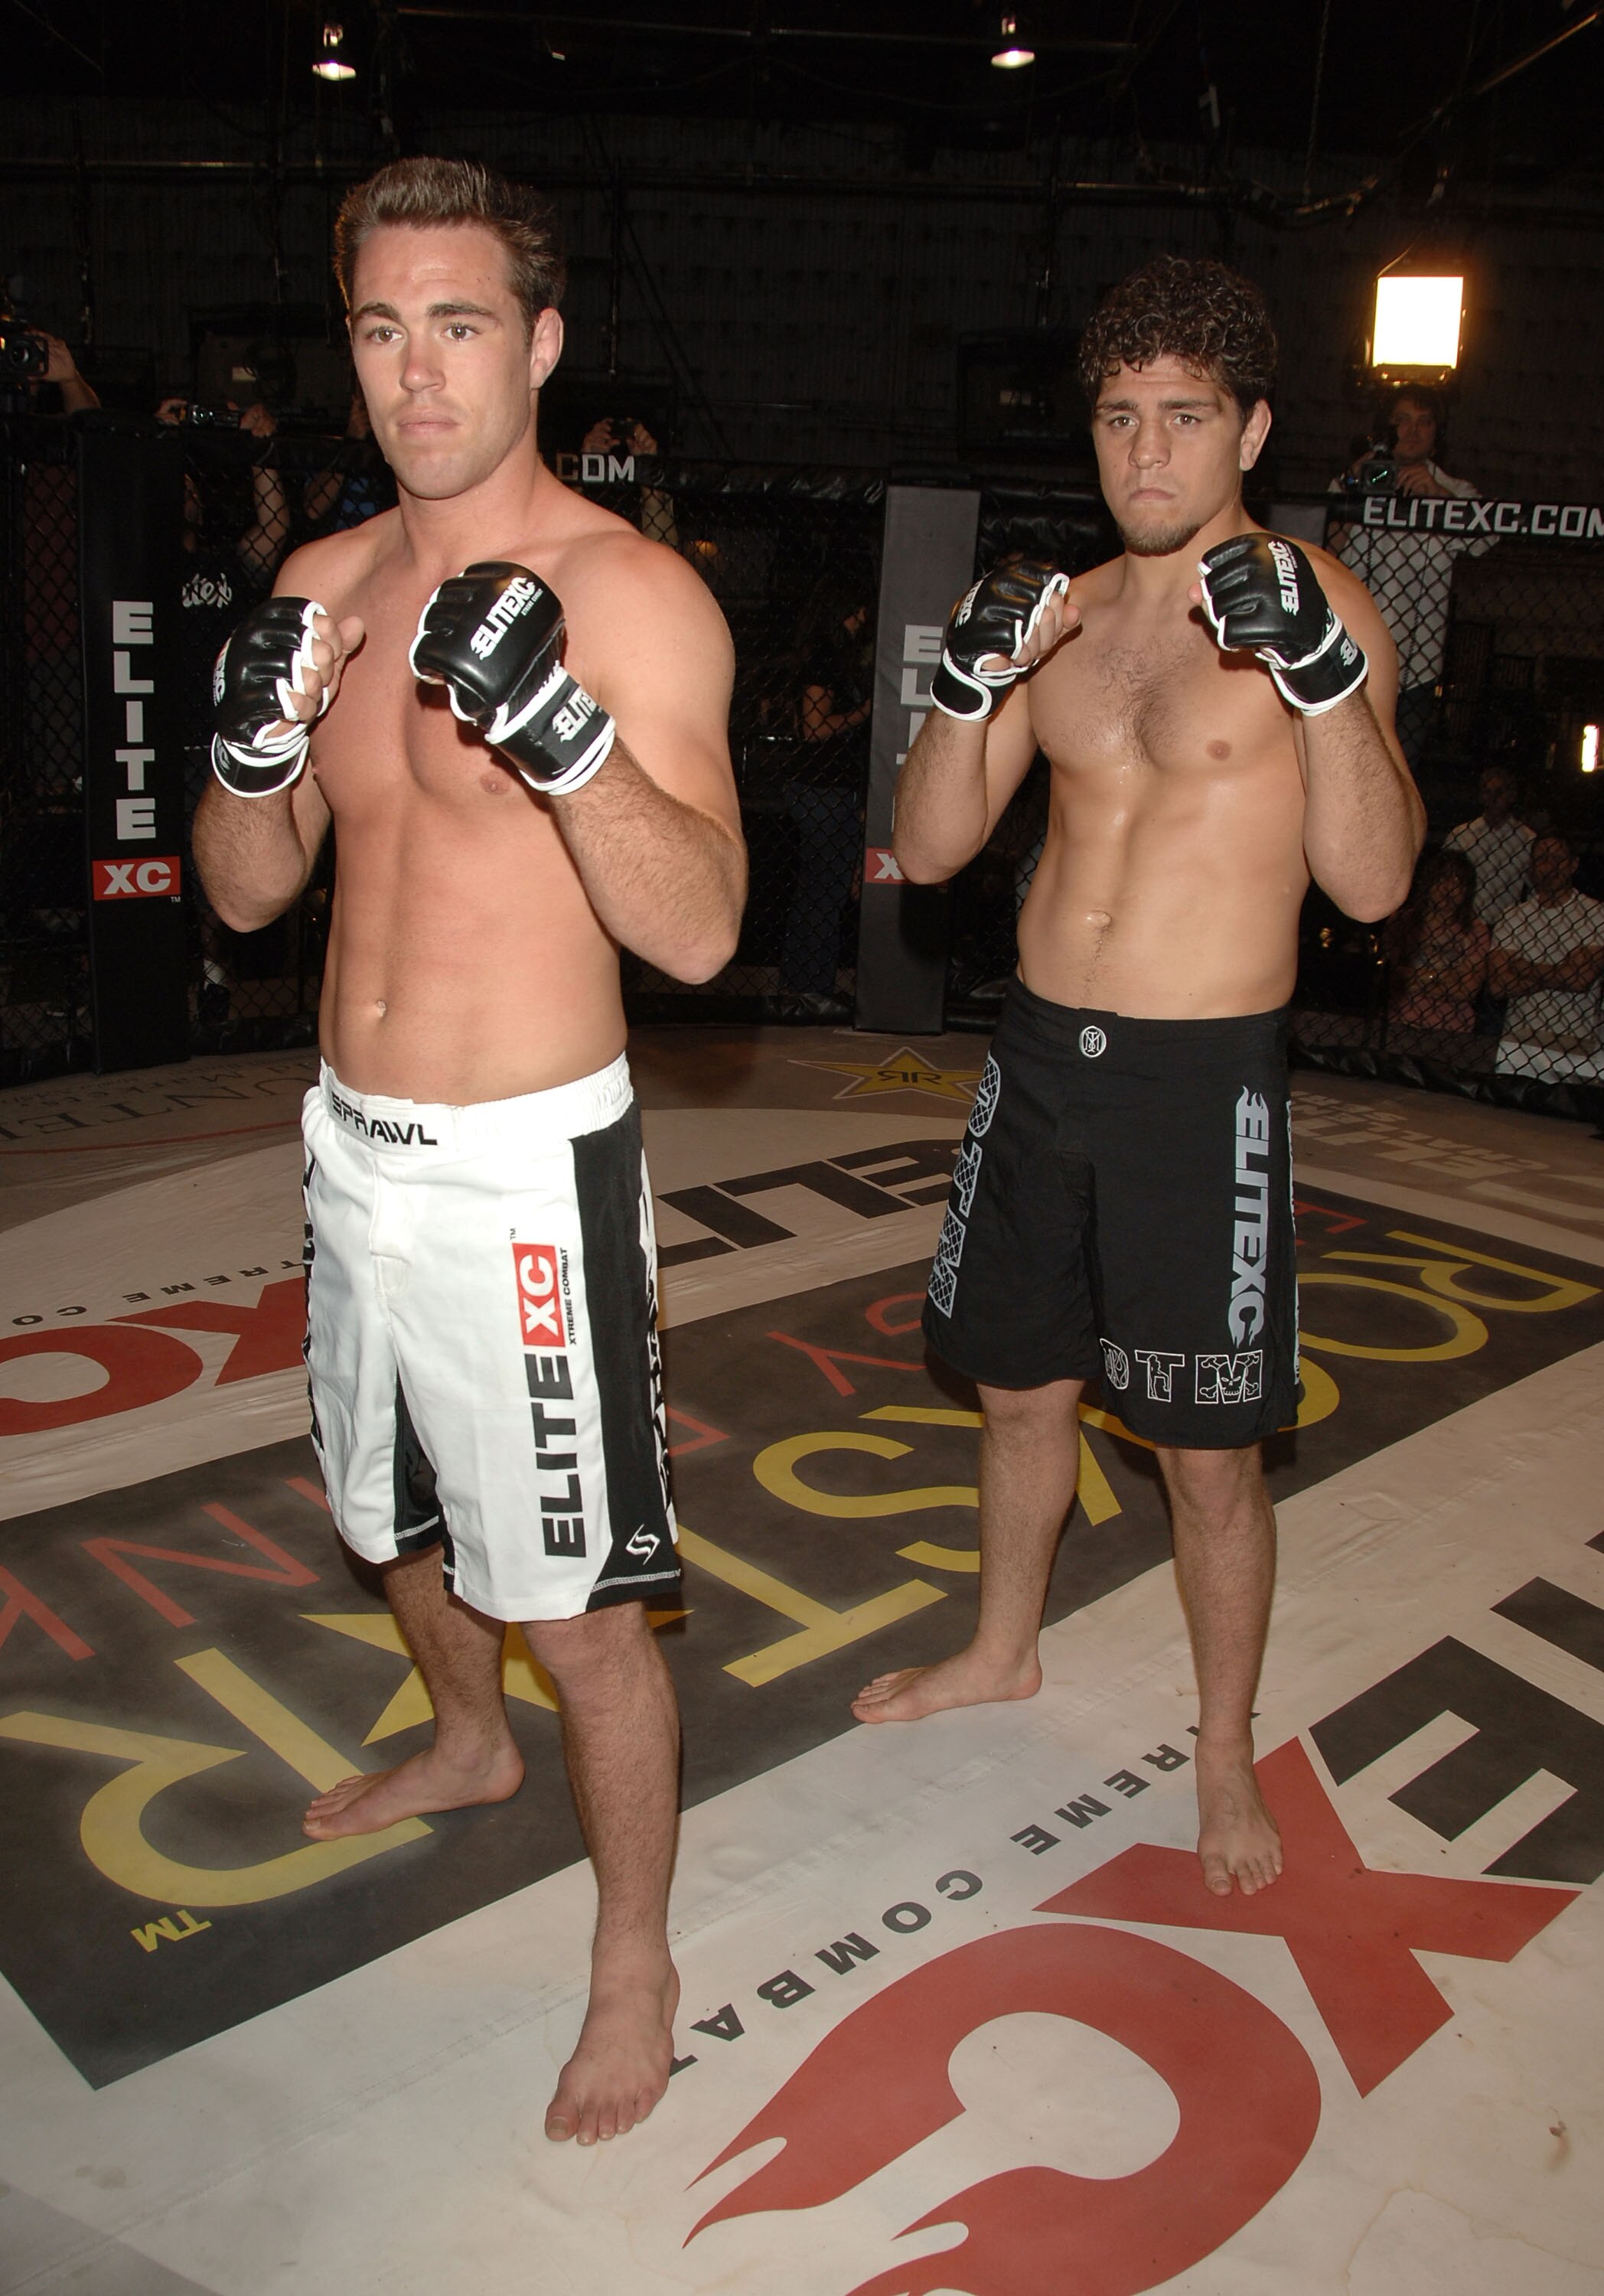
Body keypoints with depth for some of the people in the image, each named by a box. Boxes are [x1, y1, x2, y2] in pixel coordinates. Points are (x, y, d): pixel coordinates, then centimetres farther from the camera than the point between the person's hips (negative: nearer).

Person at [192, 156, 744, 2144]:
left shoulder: (631, 595, -13)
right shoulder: (327, 582, 7)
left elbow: (699, 930, -21)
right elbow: (247, 892, 8)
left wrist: (562, 730, -36)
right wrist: (252, 744, -12)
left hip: (522, 1171, -7)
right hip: (354, 1144, 7)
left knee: (579, 1601, 3)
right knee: (397, 1514, 26)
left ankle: (633, 1959, 26)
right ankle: (469, 1745, 56)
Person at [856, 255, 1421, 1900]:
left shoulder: (1314, 604, -6)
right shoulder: (1067, 611, 9)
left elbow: (1372, 881, -16)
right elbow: (929, 851, 5)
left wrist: (1320, 669, -27)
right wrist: (966, 685, -11)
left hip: (1205, 1082, -5)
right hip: (1039, 1055, 5)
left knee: (1208, 1449, 4)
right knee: (1020, 1384, 19)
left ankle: (1226, 1751, 28)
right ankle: (1004, 1650, 44)